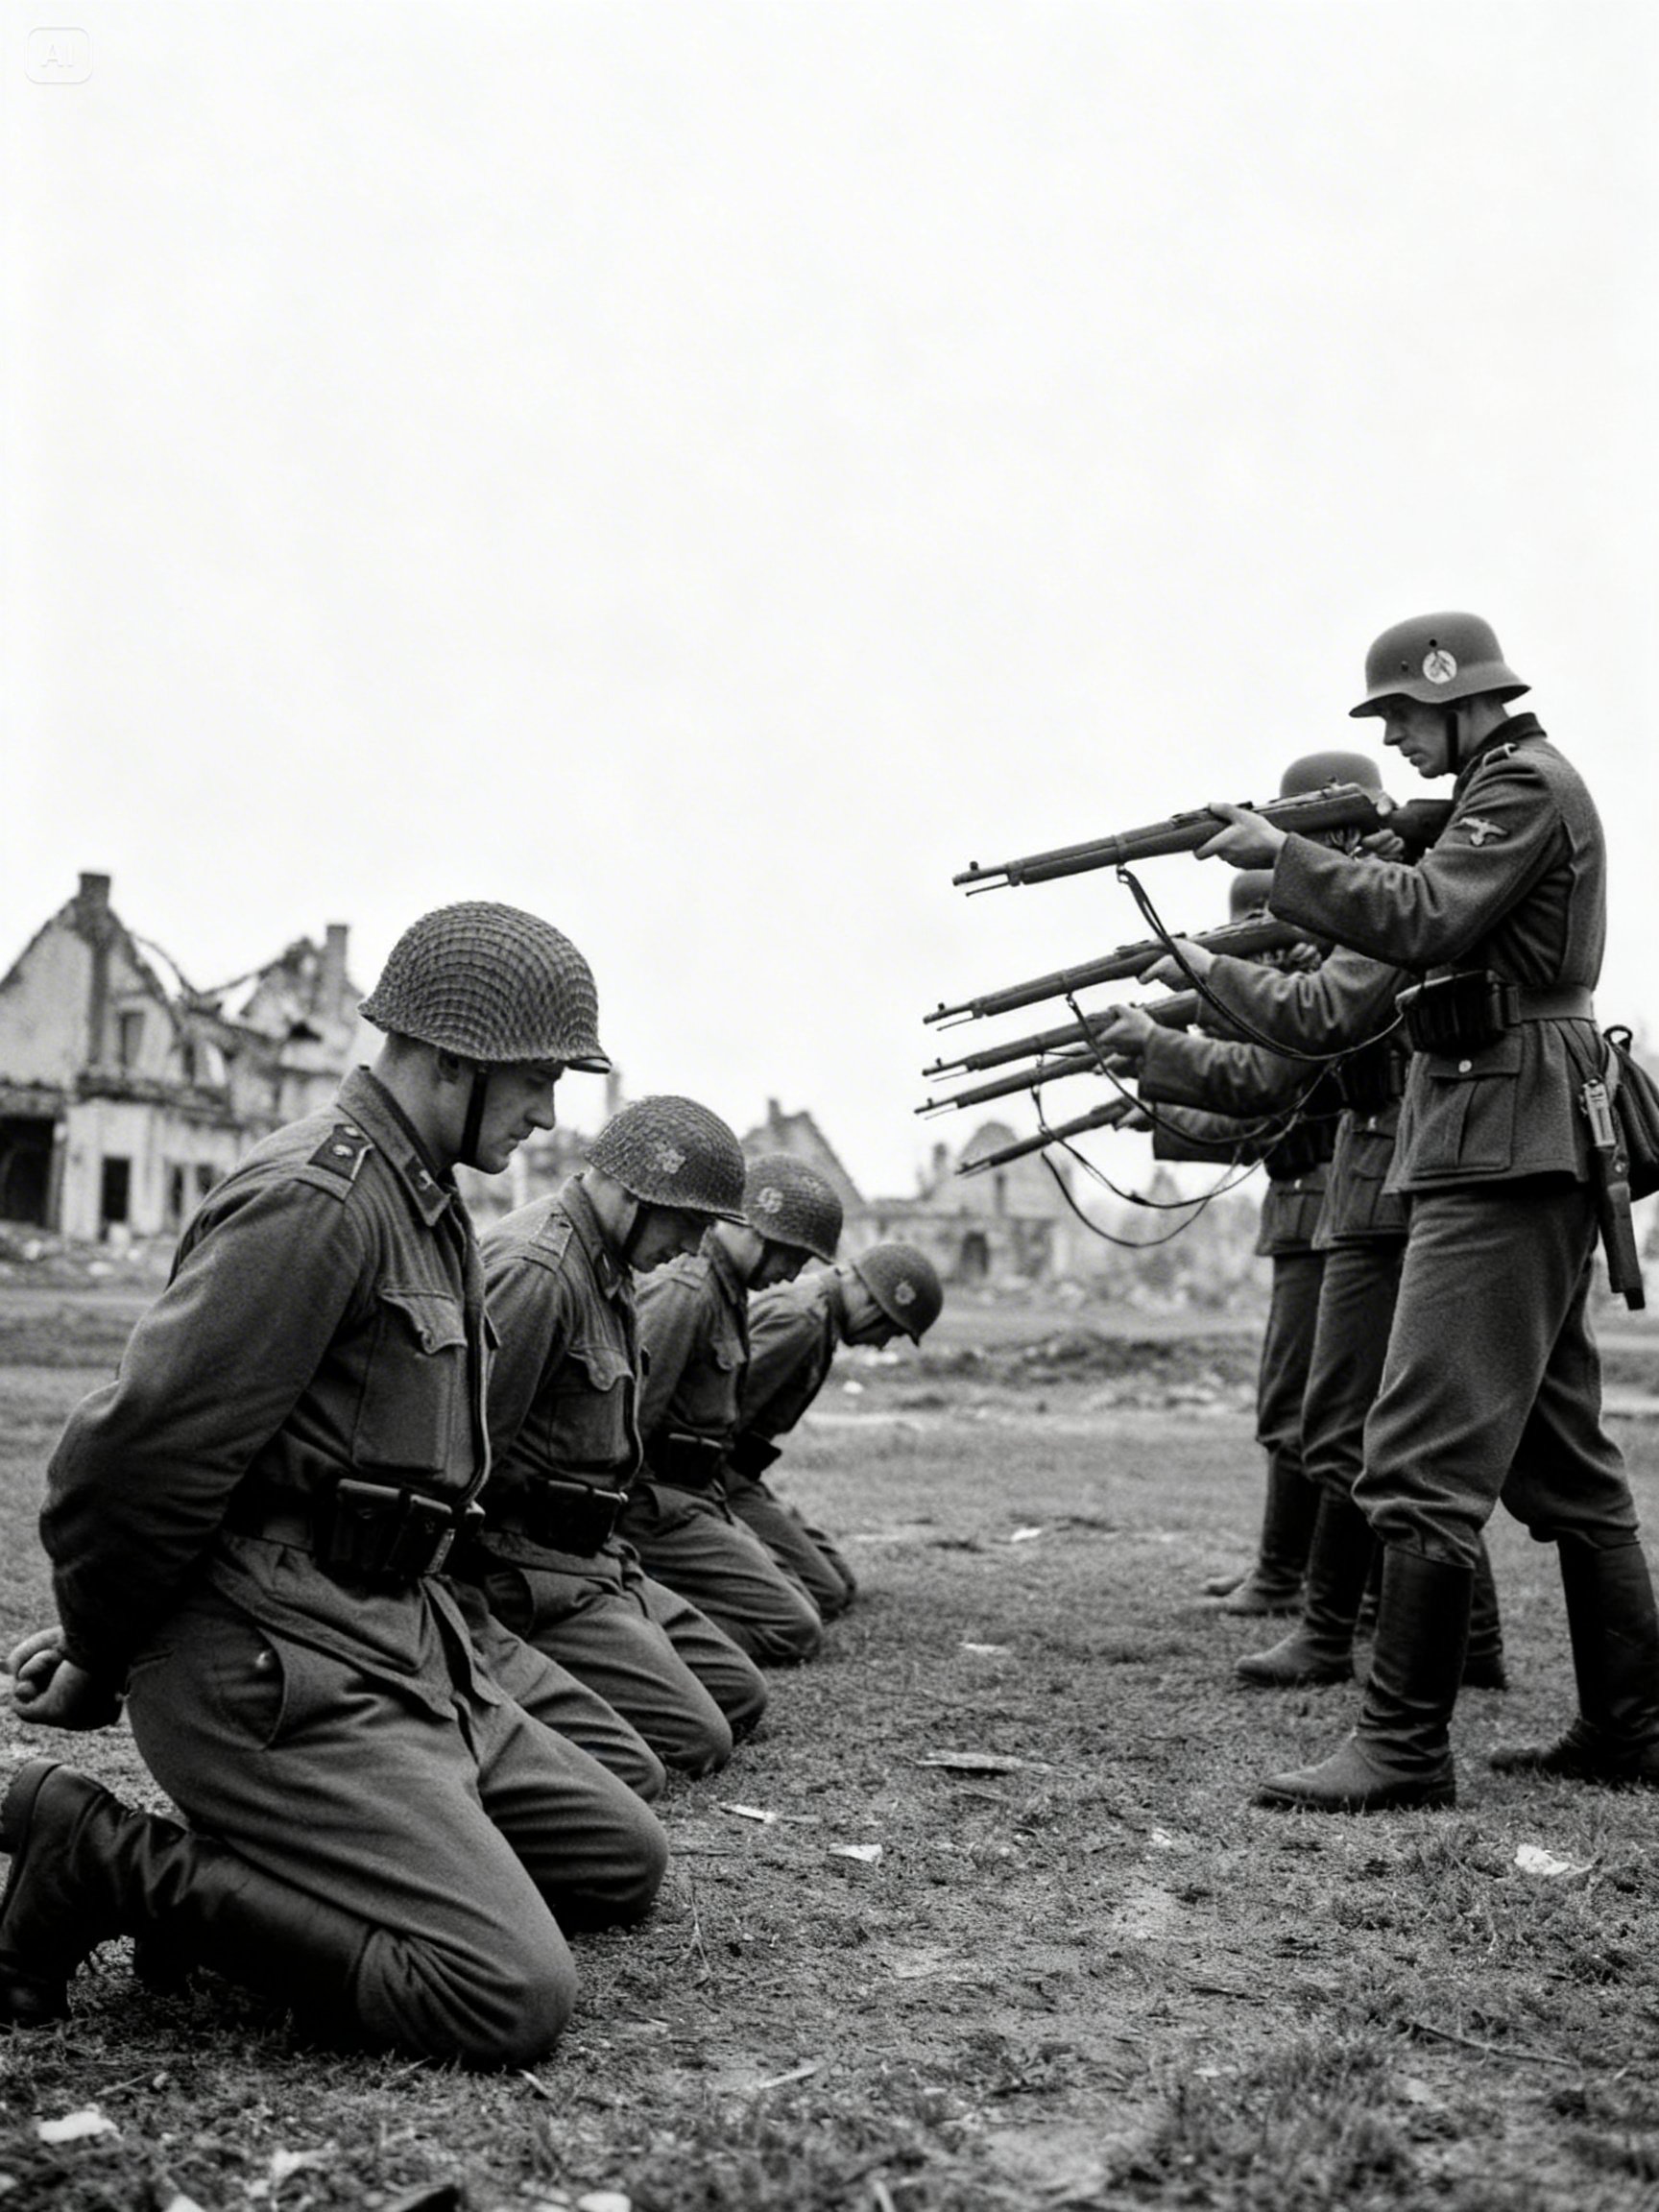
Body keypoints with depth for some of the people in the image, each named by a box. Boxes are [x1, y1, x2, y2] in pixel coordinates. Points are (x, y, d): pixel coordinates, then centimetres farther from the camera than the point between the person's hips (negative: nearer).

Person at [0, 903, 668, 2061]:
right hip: (277, 1667, -10)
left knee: (624, 1860, 12)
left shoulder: (425, 1205, 15)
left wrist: (106, 1631, 18)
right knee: (513, 1995, -17)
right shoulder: (316, 1198, -18)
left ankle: (255, 1868, 10)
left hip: (401, 1650, 10)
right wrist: (99, 1665, -5)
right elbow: (136, 1453, -21)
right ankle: (116, 1865, -7)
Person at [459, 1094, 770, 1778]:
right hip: (525, 1563, -10)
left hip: (592, 1559, 10)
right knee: (696, 1740, -15)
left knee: (740, 1695, 12)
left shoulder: (605, 1267, 13)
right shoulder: (536, 1272, -20)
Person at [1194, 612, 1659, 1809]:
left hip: (1502, 1148, -11)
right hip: (1527, 1155, 11)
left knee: (1425, 1457, -12)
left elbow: (1423, 922, -21)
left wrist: (1285, 854, -14)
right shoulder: (1507, 789, 23)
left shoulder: (1527, 783, -8)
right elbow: (1430, 921, 18)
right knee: (1563, 1452, 13)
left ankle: (1404, 1747, -9)